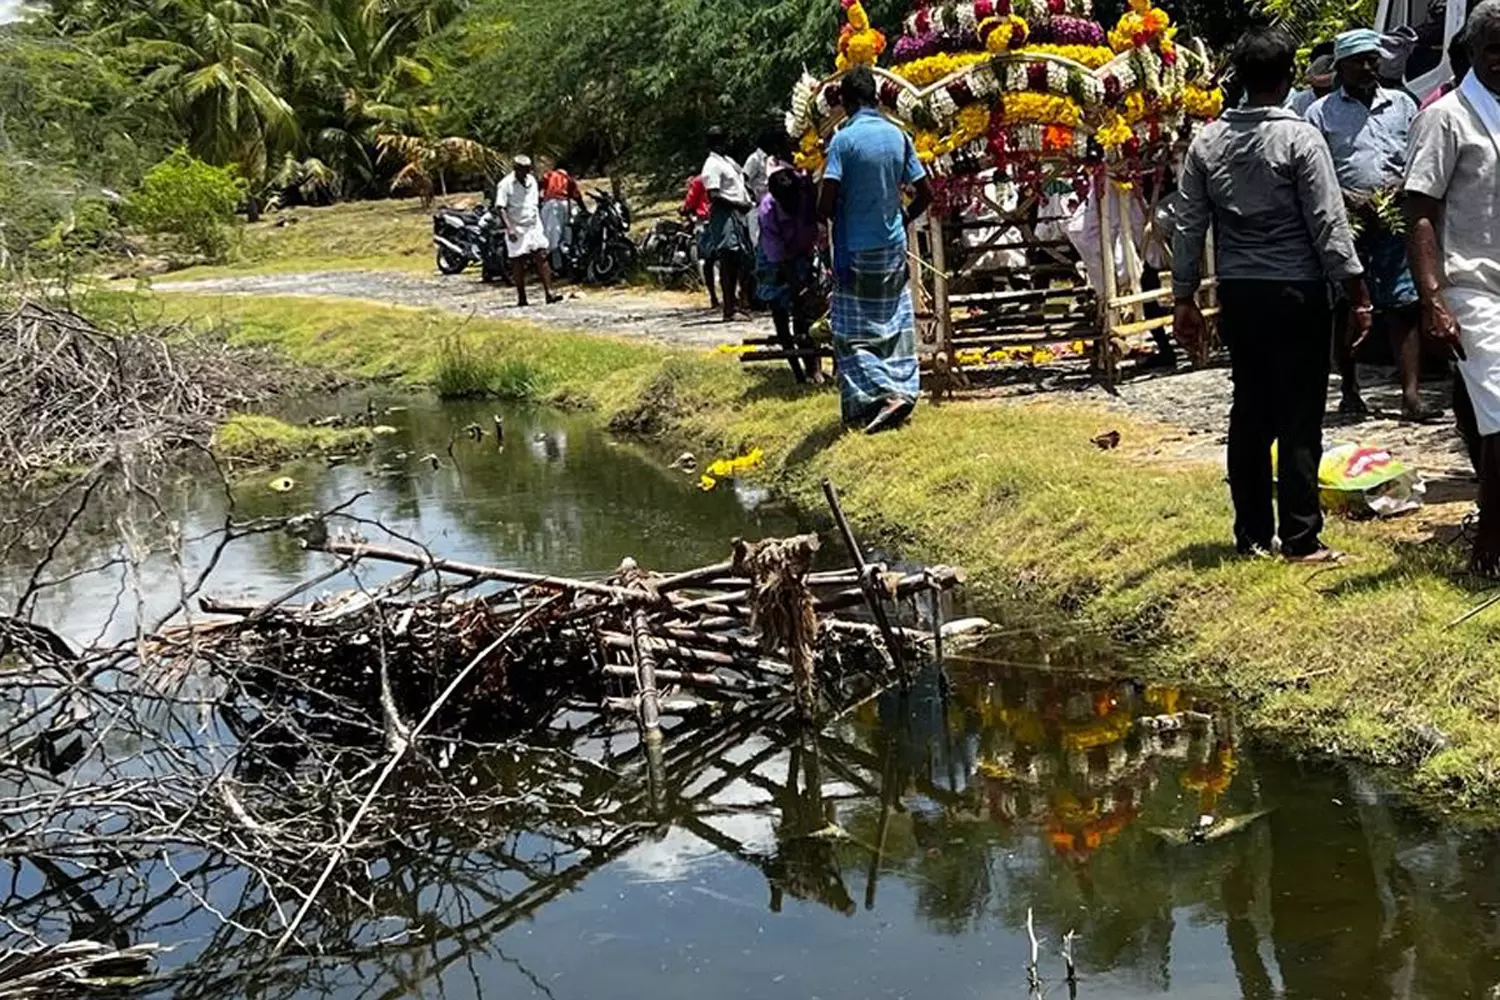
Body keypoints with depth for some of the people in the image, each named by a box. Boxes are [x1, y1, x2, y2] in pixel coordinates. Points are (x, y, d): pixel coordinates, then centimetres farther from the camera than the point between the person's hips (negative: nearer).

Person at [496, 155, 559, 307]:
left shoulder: (532, 181, 12)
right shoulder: (506, 185, -8)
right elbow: (501, 208, -15)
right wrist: (509, 228, -24)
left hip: (534, 227, 5)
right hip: (517, 230, -5)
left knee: (541, 258, -6)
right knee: (518, 262, 1)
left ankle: (549, 293, -10)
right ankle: (521, 298, 8)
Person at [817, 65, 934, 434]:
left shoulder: (844, 139, -14)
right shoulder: (897, 136, 2)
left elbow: (826, 202, -19)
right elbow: (925, 193, 6)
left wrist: (837, 219, 3)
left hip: (856, 251, -5)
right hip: (894, 248, 5)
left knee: (854, 334, 1)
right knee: (895, 326, 14)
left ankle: (880, 395, -13)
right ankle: (903, 390, 15)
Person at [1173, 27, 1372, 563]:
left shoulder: (1208, 141, 4)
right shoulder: (1300, 138, -10)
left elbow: (1188, 227, 6)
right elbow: (1329, 225, -11)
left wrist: (1185, 300, 12)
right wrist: (1358, 294, -6)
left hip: (1238, 294, 5)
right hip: (1296, 294, -5)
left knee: (1249, 413, 11)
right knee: (1299, 419, 0)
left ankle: (1252, 535, 16)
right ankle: (1300, 539, 3)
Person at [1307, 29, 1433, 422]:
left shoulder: (1402, 104, 14)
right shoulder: (1321, 113, 6)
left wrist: (1404, 188, -5)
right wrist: (1349, 199, -14)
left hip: (1396, 222, 1)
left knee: (1404, 307, -5)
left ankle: (1412, 394, -8)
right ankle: (1350, 390, 19)